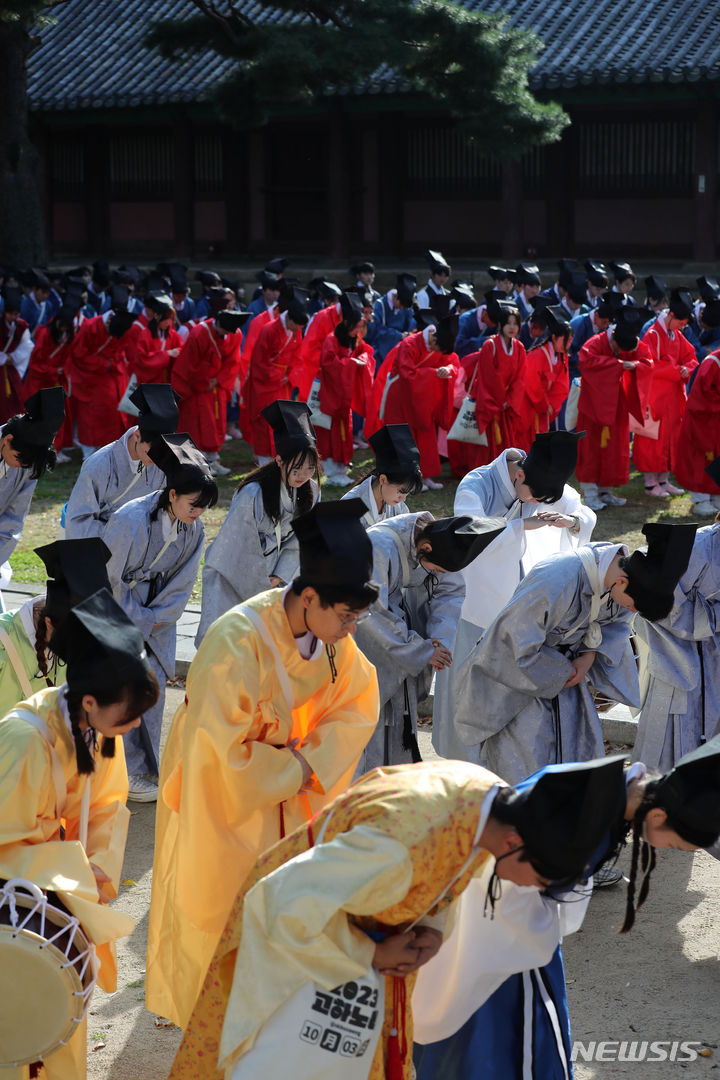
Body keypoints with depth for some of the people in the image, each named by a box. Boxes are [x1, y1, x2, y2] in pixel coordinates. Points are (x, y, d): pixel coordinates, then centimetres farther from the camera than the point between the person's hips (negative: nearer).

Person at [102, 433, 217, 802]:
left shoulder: (192, 529, -6)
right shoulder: (130, 521, -26)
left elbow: (182, 581, 4)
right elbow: (110, 578, -18)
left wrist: (155, 616, -6)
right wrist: (139, 620, -13)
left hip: (155, 616, 6)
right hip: (117, 614, -6)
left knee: (154, 685, 7)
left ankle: (146, 766, 19)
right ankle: (128, 775, 1)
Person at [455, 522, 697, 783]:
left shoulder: (626, 571, -15)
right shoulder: (556, 582, -38)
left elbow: (617, 623, 6)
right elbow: (519, 644, -28)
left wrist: (589, 657, -11)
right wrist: (561, 673, -15)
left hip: (562, 668, 7)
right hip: (517, 670, -7)